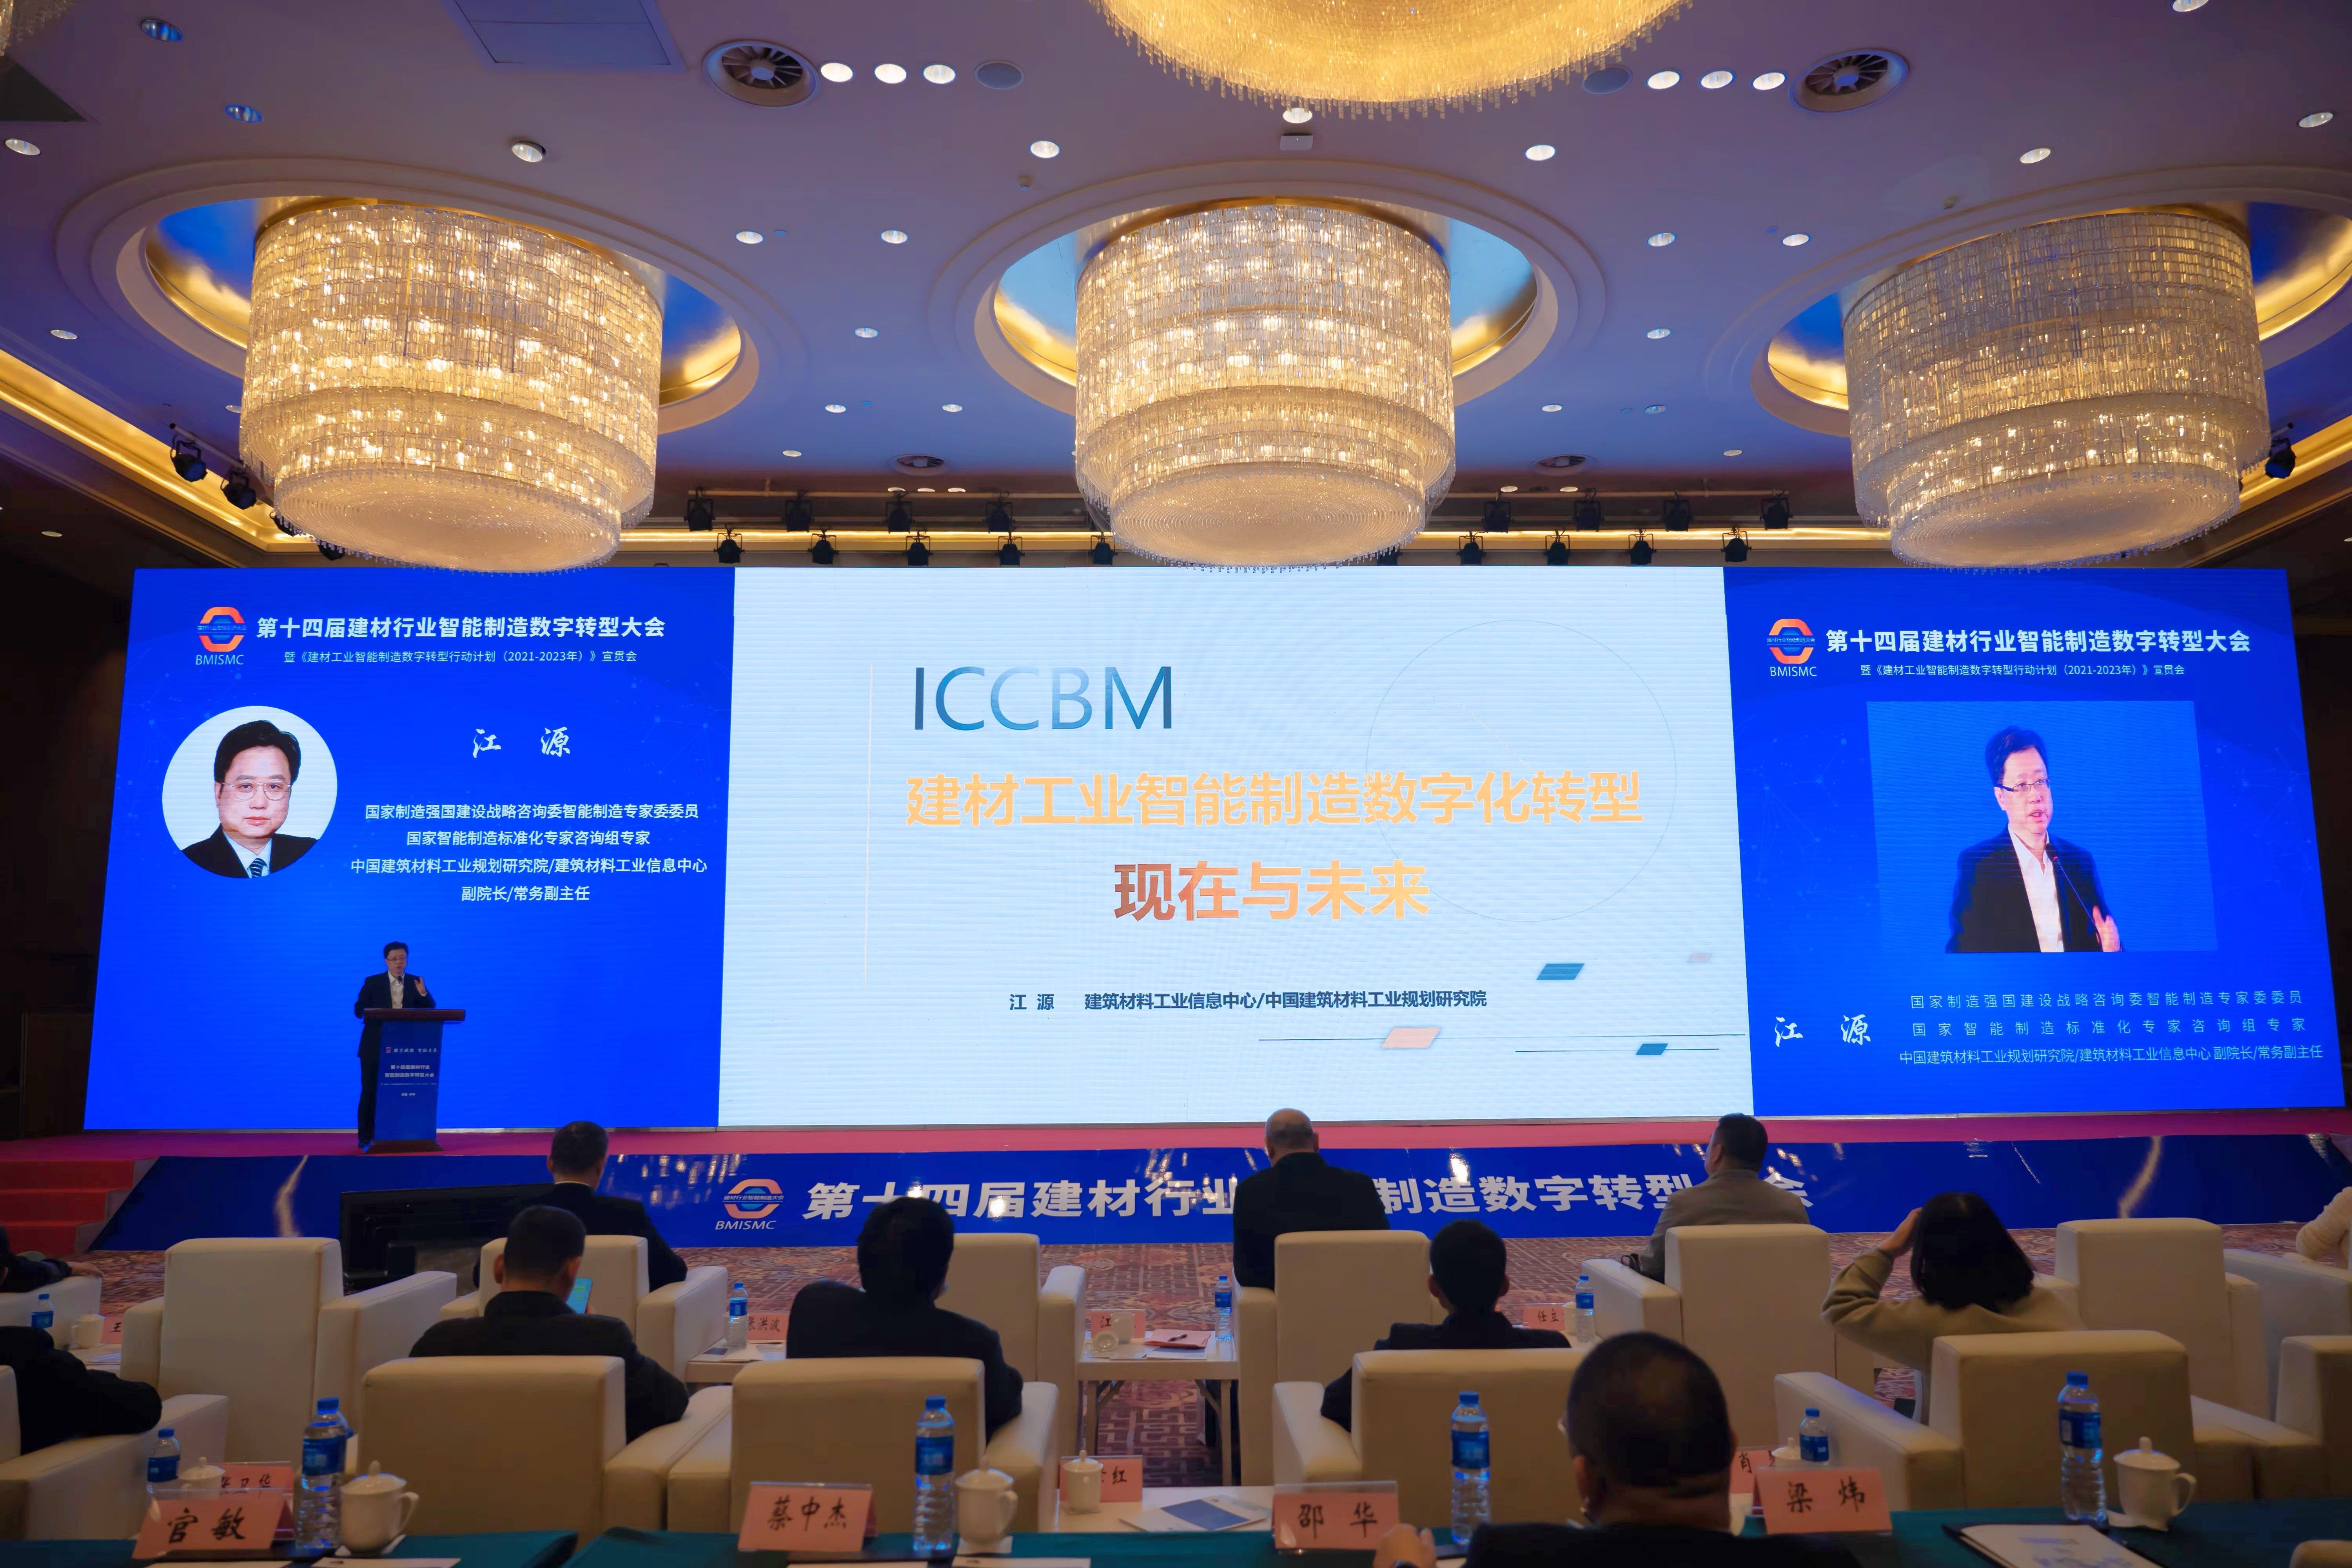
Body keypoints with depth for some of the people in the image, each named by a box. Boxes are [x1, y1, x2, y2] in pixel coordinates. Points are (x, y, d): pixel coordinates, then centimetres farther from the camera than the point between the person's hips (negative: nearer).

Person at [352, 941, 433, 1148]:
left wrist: (424, 994, -20)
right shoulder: (372, 982, 1)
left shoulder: (416, 983, 5)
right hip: (375, 1048, -2)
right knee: (371, 1091, 1)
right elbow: (359, 1010, -4)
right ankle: (367, 1137, 7)